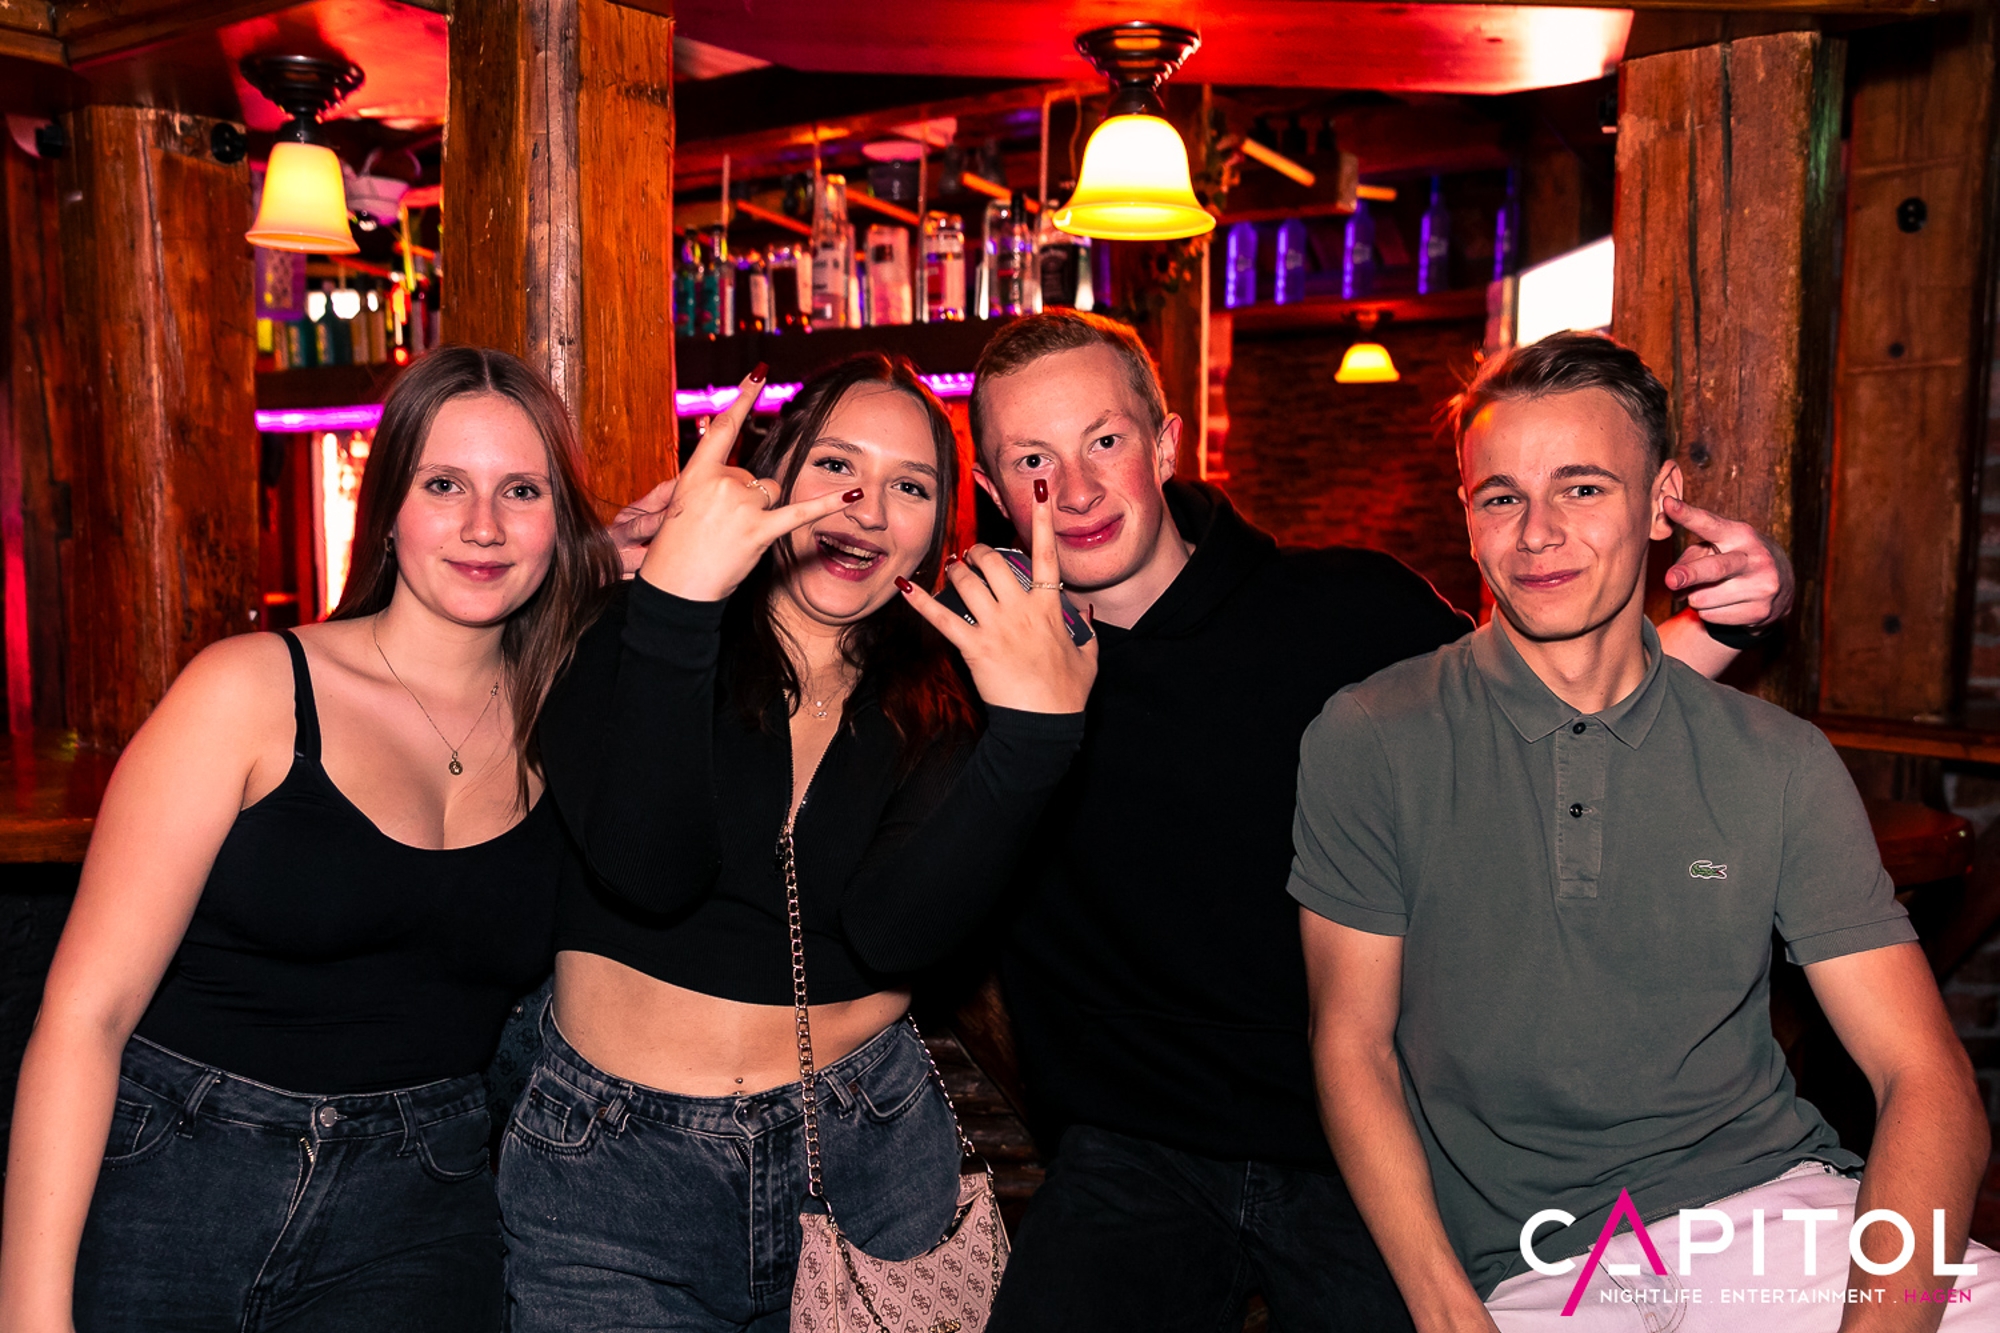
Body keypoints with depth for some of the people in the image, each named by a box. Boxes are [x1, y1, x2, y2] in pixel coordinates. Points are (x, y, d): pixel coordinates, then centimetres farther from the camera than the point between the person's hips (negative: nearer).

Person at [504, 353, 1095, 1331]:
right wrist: (676, 600, -32)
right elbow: (650, 870, -23)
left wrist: (1035, 731, -31)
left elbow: (893, 931, -18)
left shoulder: (935, 702, -1)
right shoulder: (620, 644, -5)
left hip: (866, 1149, 2)